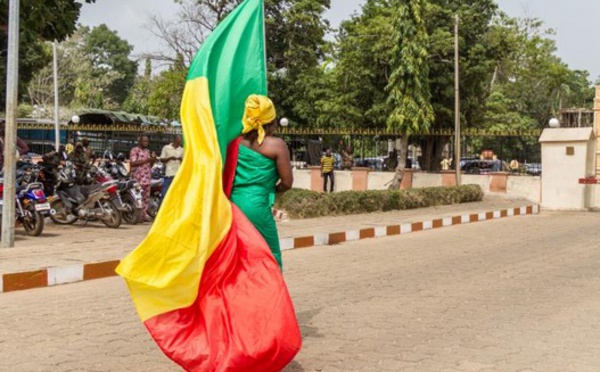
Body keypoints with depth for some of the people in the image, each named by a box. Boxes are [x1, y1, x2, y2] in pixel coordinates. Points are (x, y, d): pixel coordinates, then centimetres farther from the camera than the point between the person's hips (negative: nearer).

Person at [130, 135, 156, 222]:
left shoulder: (147, 151, 20)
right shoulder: (134, 150, -3)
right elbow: (132, 163, -15)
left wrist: (153, 160, 2)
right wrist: (145, 160, -18)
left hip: (147, 177, 8)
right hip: (138, 177, -8)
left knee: (146, 197, 8)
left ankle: (144, 214, 13)